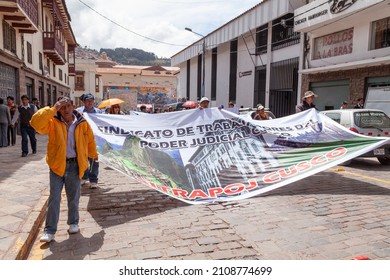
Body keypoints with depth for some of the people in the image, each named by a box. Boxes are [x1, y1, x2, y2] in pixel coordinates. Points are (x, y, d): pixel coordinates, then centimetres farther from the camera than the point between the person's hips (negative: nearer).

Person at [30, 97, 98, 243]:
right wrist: (52, 109, -25)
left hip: (75, 165, 2)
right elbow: (36, 122, -25)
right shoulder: (53, 122, -6)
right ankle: (50, 230, 11)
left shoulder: (82, 124, 0)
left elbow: (90, 140, 14)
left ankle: (73, 223, 31)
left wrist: (93, 154, 27)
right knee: (54, 198, 2)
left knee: (73, 197, 13)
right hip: (57, 164, -1)